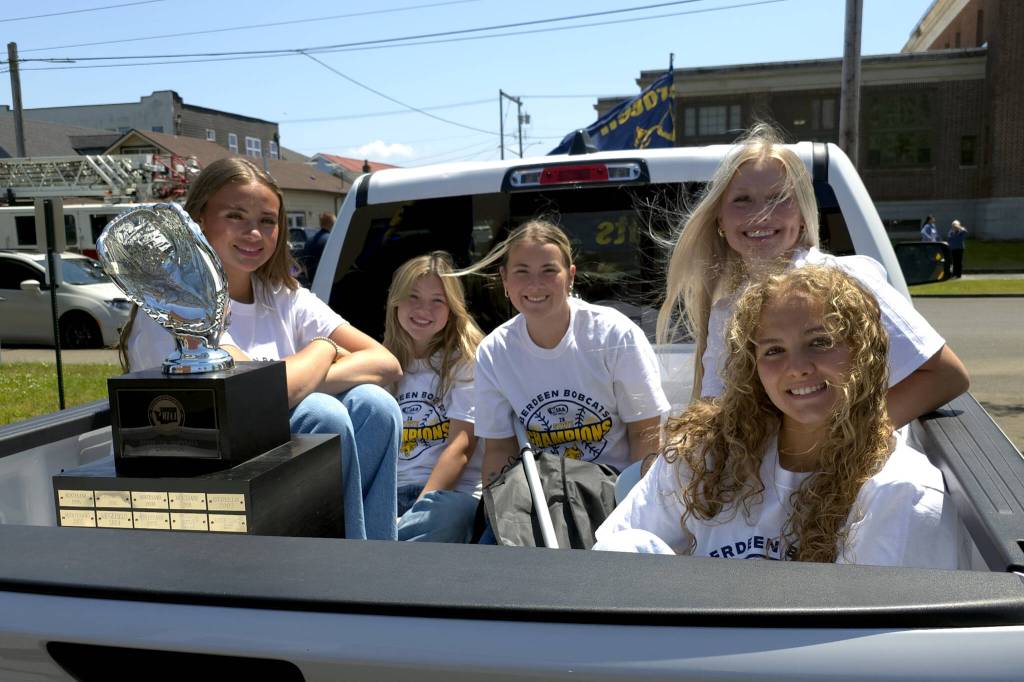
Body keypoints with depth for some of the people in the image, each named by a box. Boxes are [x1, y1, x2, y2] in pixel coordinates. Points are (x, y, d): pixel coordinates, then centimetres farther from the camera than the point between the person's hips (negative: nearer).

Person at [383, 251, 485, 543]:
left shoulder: (464, 359, 3)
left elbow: (461, 445, -7)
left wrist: (421, 506, -17)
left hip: (451, 491, -4)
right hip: (390, 491, 4)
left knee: (450, 513, -40)